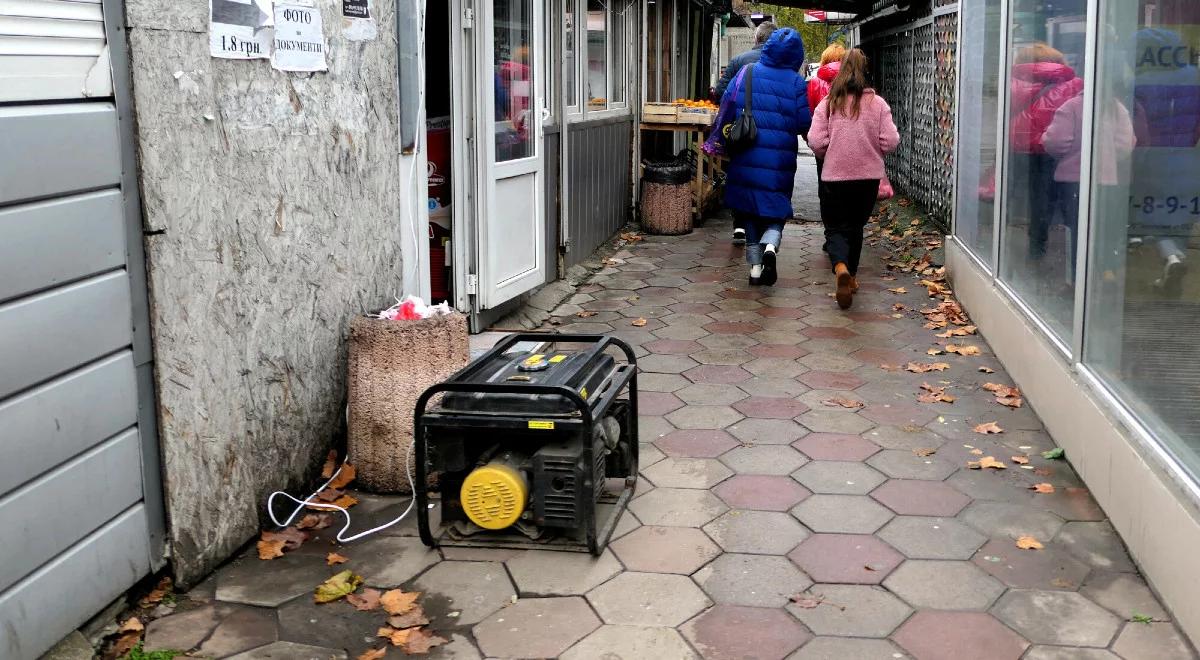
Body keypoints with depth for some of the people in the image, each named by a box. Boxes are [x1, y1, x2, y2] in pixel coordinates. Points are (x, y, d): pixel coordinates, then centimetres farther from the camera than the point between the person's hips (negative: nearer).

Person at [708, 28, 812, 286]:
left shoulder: (747, 73, 1)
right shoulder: (796, 82, -3)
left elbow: (727, 107, 1)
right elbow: (804, 123, -3)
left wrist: (717, 139, 13)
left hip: (747, 156, 2)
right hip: (780, 159, -1)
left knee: (750, 210, 13)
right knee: (776, 210, 9)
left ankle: (755, 268, 13)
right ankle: (770, 248, -20)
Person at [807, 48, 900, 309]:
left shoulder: (828, 104, -5)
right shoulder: (878, 104, -5)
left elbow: (816, 142, -9)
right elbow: (890, 142, -7)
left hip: (835, 176, -1)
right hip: (868, 177, 1)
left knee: (836, 228, 3)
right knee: (856, 226, 19)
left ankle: (841, 268, -26)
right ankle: (851, 275, 29)